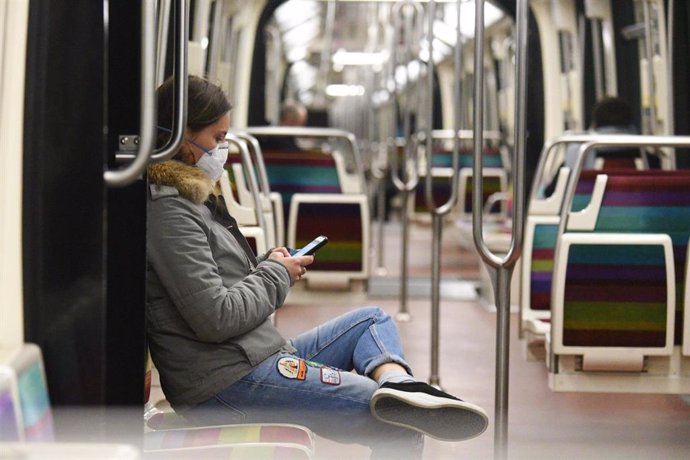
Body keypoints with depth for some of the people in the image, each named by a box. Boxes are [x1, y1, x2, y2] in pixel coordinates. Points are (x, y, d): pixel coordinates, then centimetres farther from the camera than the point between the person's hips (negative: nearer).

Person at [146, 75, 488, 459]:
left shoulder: (190, 199, 18)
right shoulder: (168, 212, -15)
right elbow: (216, 318, -21)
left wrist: (266, 267, 6)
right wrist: (276, 275, -5)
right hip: (224, 384, -11)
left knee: (373, 320, 11)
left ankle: (395, 383, -18)